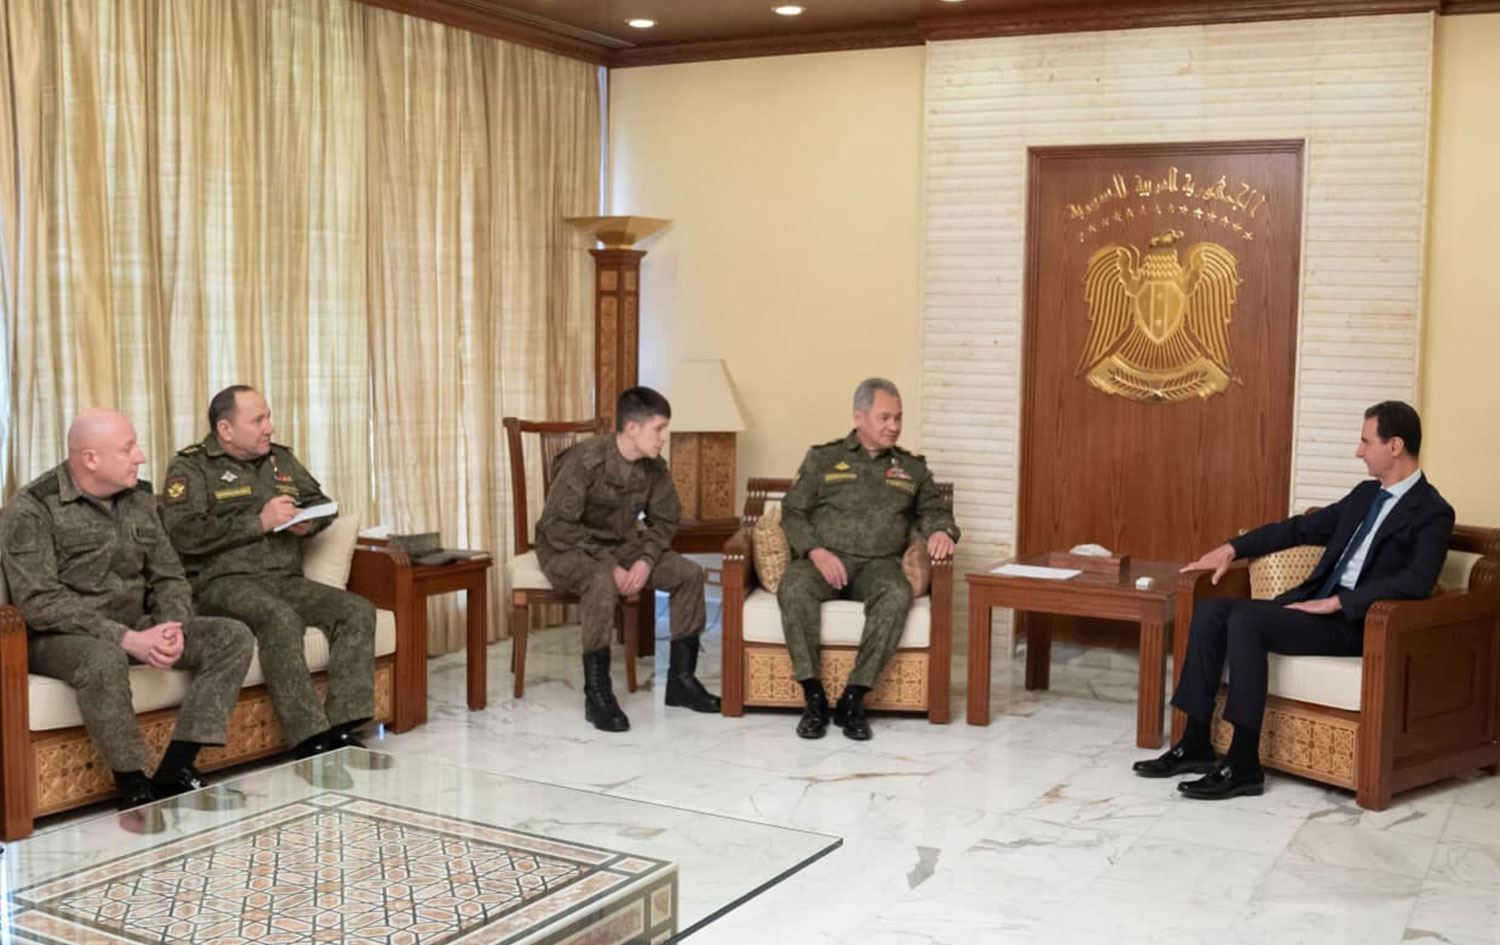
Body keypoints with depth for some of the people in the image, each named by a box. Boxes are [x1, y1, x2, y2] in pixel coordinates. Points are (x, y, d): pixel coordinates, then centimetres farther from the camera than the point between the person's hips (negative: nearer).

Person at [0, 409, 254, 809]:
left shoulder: (139, 497, 7)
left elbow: (169, 576, 9)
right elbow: (39, 602, -22)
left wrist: (173, 627, -14)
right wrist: (125, 638, -29)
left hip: (136, 627, 7)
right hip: (61, 638, -7)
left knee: (233, 637, -11)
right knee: (105, 660, -40)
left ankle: (174, 772, -15)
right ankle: (134, 788, -22)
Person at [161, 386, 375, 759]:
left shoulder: (281, 459, 20)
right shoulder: (190, 467, 0)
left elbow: (321, 502, 28)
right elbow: (185, 534, -14)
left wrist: (309, 522, 3)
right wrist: (260, 522, -15)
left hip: (286, 580, 7)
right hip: (222, 583, -6)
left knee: (358, 611, -16)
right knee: (281, 619, -36)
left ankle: (341, 727, -22)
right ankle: (310, 740, -36)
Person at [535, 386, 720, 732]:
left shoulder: (654, 467, -6)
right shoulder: (586, 460, -25)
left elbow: (665, 519, 5)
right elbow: (555, 524, -26)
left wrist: (646, 559, -16)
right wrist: (609, 564, -30)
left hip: (619, 546, 7)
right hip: (567, 550, -6)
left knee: (690, 574, -10)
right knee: (603, 581, -38)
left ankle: (680, 679, 1)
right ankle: (596, 693, -29)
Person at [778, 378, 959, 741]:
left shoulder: (912, 467, 19)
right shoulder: (823, 458, 12)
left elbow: (933, 509, 20)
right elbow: (793, 512, 7)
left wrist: (941, 531, -6)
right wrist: (816, 551, -12)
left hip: (878, 564, 1)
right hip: (824, 559, -1)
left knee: (897, 596, -35)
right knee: (793, 590, -35)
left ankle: (853, 699, -29)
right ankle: (814, 697, -28)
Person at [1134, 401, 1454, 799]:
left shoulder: (1432, 513, -8)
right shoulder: (1366, 494, 17)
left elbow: (1417, 582, -23)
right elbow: (1301, 528, 23)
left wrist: (1337, 602, -24)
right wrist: (1232, 548, 14)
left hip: (1354, 623, -8)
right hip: (1313, 604, 8)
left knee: (1246, 621, -29)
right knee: (1209, 610, -8)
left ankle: (1243, 764, -26)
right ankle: (1196, 743, -6)